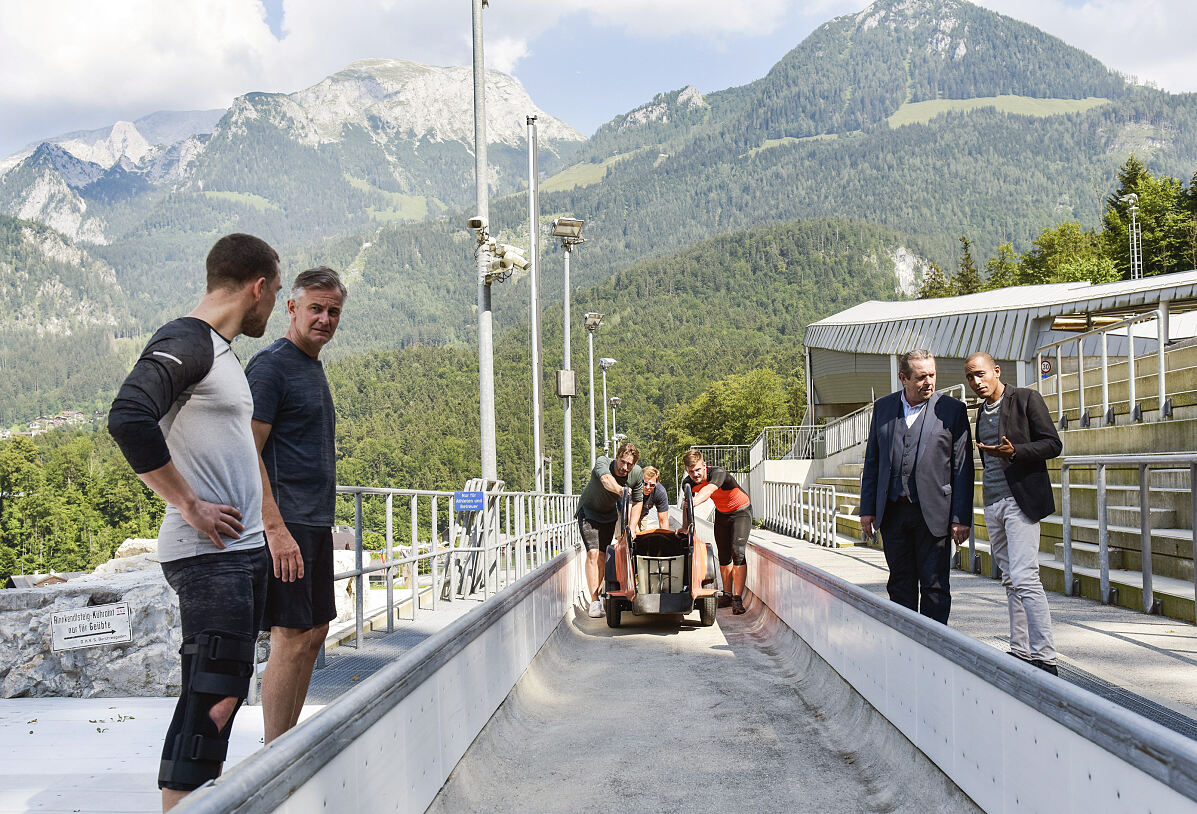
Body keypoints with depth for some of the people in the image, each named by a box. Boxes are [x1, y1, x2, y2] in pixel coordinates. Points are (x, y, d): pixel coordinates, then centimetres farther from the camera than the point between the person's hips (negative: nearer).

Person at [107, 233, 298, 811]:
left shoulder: (222, 352, 18)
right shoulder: (184, 341, -11)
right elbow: (129, 420, -27)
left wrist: (276, 532, 24)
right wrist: (190, 507, -21)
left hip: (243, 550, 10)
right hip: (208, 554, -10)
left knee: (224, 694, 13)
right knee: (209, 700, -11)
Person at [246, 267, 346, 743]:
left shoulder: (313, 367, 18)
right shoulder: (270, 366, -10)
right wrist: (275, 527, -24)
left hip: (316, 524, 10)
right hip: (286, 524, -10)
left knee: (314, 633, 12)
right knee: (290, 641, -7)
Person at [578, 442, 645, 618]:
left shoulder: (637, 473, -19)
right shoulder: (602, 462, -32)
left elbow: (637, 502, -6)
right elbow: (606, 479, -55)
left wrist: (632, 529, -15)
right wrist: (620, 490, -76)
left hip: (610, 514, 4)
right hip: (589, 511, -4)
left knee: (603, 555, 1)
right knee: (592, 553, -16)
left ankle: (599, 595, 16)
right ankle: (594, 602, -17)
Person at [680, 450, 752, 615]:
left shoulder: (718, 473, -35)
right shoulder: (688, 482, -17)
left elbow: (708, 490, -55)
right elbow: (686, 505, -8)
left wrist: (694, 502, -72)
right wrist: (685, 527, -21)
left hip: (741, 511, -6)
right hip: (721, 513, 6)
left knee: (737, 552, -18)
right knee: (723, 556, 7)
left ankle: (737, 599, -19)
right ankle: (726, 595, 21)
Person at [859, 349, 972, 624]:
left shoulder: (952, 409, -1)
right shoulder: (883, 407, 9)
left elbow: (963, 468, -2)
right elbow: (872, 461, 13)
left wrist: (961, 518, -6)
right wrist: (867, 509, 7)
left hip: (933, 514, -3)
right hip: (893, 512, 3)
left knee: (934, 585, 1)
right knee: (900, 585, 10)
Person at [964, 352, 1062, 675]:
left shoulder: (1025, 398, -4)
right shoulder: (981, 411, 17)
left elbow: (1053, 444, -8)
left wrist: (1013, 452, -22)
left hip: (1020, 499, -7)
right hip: (993, 503, 8)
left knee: (1025, 579, -14)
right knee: (1011, 581, 10)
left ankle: (1044, 659, -13)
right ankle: (1020, 652, 15)